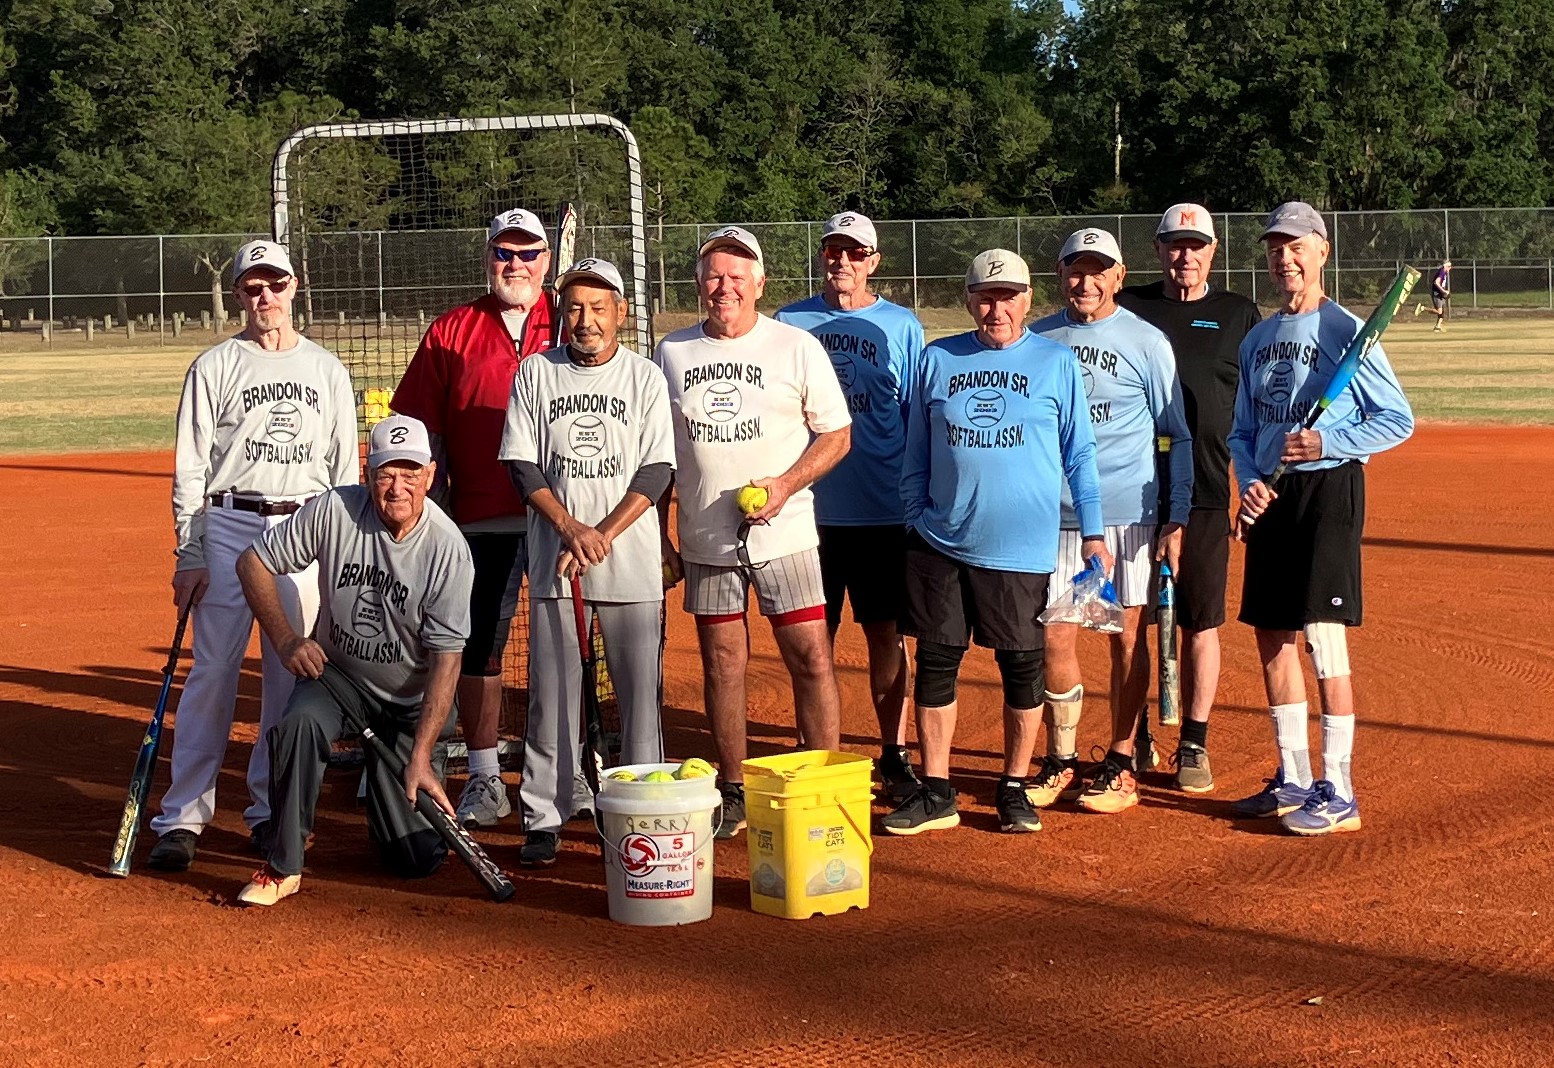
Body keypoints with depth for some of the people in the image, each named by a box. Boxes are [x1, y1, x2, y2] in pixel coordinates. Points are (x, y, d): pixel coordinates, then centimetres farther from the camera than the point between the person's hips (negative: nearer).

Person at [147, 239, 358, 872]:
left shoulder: (327, 370, 12)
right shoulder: (215, 367, 4)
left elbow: (346, 466, 13)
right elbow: (190, 469, 1)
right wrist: (189, 556, -6)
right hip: (230, 526, -2)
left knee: (292, 674, 4)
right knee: (213, 671, -6)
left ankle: (270, 809, 15)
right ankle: (182, 817, -2)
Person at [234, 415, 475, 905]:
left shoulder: (448, 549, -21)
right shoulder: (333, 511, -16)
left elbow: (446, 659, -21)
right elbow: (253, 562, -4)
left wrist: (421, 757, -27)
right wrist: (286, 639, -15)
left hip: (414, 699, -1)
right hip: (338, 675, 1)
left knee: (420, 857, -6)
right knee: (299, 723, -36)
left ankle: (384, 797, 30)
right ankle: (283, 865, -19)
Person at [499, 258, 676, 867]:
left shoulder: (645, 378, 4)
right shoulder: (535, 373, 7)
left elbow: (657, 471, -2)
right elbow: (521, 464, 2)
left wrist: (603, 534, -14)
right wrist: (570, 527, -12)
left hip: (632, 562, -1)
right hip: (554, 562, 1)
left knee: (640, 690, 0)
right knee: (551, 692, 2)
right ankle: (543, 821, 8)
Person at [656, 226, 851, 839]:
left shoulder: (797, 347, -1)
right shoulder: (671, 353, 7)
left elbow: (836, 433, 1)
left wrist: (785, 484, -14)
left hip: (783, 535, -2)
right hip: (704, 541, 3)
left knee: (810, 658, -6)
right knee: (721, 665, 8)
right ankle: (732, 793, 18)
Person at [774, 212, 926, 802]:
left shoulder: (901, 326, 5)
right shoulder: (789, 323, 6)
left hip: (882, 509, -1)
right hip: (808, 505, 1)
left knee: (885, 632, 4)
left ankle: (894, 754, 11)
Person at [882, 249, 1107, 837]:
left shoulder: (1057, 362, 4)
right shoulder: (937, 360, 7)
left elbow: (1079, 454, 6)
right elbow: (915, 454, 12)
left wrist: (1092, 533, 2)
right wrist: (914, 524, 6)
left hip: (1023, 547, -2)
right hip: (940, 545, 2)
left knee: (1023, 667, 5)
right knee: (936, 663, 4)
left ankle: (1014, 789, 18)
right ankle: (936, 793, 13)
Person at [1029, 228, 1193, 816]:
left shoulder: (1147, 342, -2)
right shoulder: (1037, 340, 7)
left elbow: (1180, 436, 1)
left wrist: (1177, 520, -5)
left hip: (1129, 512, -2)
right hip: (1054, 513, 2)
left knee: (1128, 635, 4)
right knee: (1055, 637, 0)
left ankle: (1123, 763, 15)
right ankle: (1060, 761, 14)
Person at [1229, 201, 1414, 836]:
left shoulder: (1346, 331, -6)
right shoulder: (1257, 340, 15)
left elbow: (1398, 419, -7)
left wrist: (1326, 441, -17)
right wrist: (1248, 482, 0)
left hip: (1328, 489, -7)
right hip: (1270, 497, 8)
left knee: (1323, 635, -10)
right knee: (1270, 635, 10)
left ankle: (1338, 794, -5)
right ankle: (1293, 780, 21)